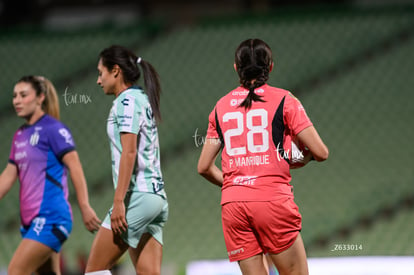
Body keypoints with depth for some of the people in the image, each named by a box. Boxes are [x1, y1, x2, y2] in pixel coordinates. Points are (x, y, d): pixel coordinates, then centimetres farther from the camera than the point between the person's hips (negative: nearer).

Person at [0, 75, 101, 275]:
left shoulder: (53, 129, -7)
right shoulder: (20, 135, 16)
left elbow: (75, 167, -11)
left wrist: (85, 207, -17)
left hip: (49, 218, -8)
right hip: (31, 220, 8)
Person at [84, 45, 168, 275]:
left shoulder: (127, 100, -7)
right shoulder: (143, 99, 21)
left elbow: (129, 152, -16)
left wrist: (119, 201, -20)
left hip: (137, 195, -9)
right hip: (157, 196, 9)